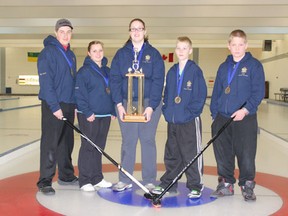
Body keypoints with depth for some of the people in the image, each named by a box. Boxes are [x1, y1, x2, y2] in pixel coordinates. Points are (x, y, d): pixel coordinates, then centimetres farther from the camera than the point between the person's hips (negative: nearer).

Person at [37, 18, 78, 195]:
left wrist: (76, 104, 13)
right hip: (53, 105, -7)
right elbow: (45, 82, -15)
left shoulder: (71, 55, 15)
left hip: (69, 105, 8)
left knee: (67, 143, 14)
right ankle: (45, 181, 4)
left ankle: (66, 176, 26)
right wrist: (54, 106, -19)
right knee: (50, 143, -4)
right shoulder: (48, 52, -9)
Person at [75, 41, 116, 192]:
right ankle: (85, 181, 9)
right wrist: (87, 112, -17)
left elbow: (111, 92, 17)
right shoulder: (84, 71, -7)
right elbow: (79, 93, -13)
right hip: (89, 116, -6)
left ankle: (97, 178, 23)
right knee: (88, 147, 0)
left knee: (99, 147, 13)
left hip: (105, 115, 7)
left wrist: (113, 111, 11)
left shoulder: (107, 71, 13)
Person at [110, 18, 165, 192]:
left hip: (149, 104, -1)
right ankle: (125, 180, 18)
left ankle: (150, 181, 16)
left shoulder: (153, 54, 1)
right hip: (126, 104, 2)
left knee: (148, 141, 6)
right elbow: (115, 79, 2)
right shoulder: (121, 53, 6)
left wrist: (151, 106, -13)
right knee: (128, 142, 7)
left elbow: (158, 81, -5)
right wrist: (119, 104, -8)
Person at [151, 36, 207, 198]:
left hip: (190, 121, -6)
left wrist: (191, 111, -14)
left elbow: (201, 94, -10)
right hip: (172, 121, 6)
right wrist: (167, 110, 6)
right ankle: (168, 184, 28)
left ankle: (196, 186, 16)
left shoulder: (195, 70, -7)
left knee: (192, 155, 1)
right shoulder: (172, 71, 11)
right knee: (171, 155, 15)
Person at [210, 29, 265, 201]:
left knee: (246, 155, 0)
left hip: (245, 119, -4)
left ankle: (247, 185, 17)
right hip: (222, 119, 5)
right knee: (223, 155, 9)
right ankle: (226, 184, 23)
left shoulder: (254, 65, -2)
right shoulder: (223, 67, 13)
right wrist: (214, 114, 10)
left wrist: (246, 109, -18)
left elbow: (258, 92, -7)